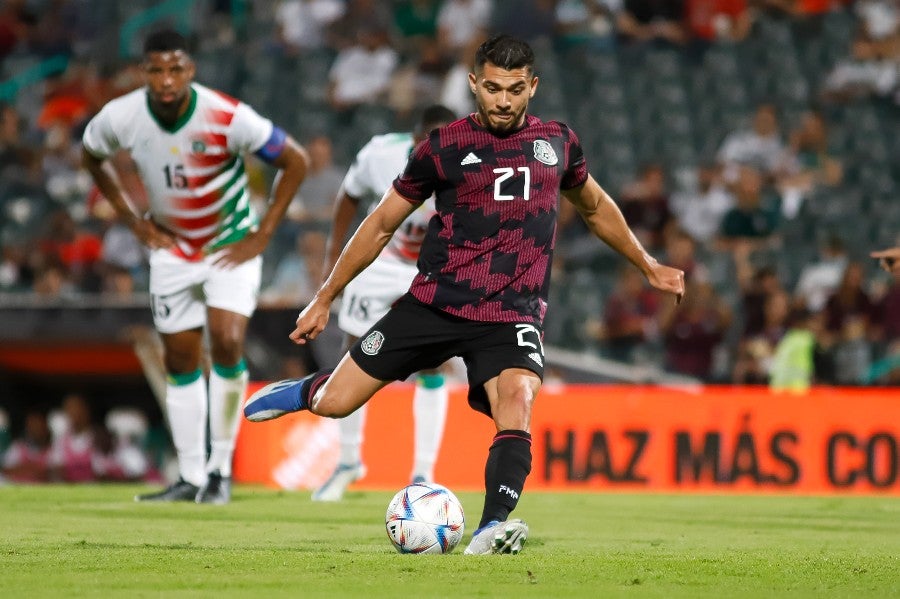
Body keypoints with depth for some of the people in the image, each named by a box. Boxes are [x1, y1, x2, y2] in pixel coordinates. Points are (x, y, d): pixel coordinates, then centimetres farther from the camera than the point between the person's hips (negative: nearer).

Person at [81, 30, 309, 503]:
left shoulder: (227, 117, -26)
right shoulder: (121, 118, -16)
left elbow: (295, 161, -14)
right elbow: (91, 158, 8)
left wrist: (262, 235, -13)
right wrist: (134, 222, 3)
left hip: (232, 246, -3)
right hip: (172, 248, 3)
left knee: (228, 343, -21)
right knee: (180, 362, 5)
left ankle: (220, 468, -8)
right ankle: (191, 478, 14)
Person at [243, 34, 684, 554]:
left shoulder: (558, 143, 8)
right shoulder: (445, 146, 1)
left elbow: (596, 208, 28)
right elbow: (382, 225, 9)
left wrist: (650, 267, 32)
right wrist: (324, 300, 11)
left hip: (512, 316, 0)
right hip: (435, 303, 0)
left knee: (518, 399, -31)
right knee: (333, 404, -1)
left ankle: (492, 530, -38)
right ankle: (304, 392, 35)